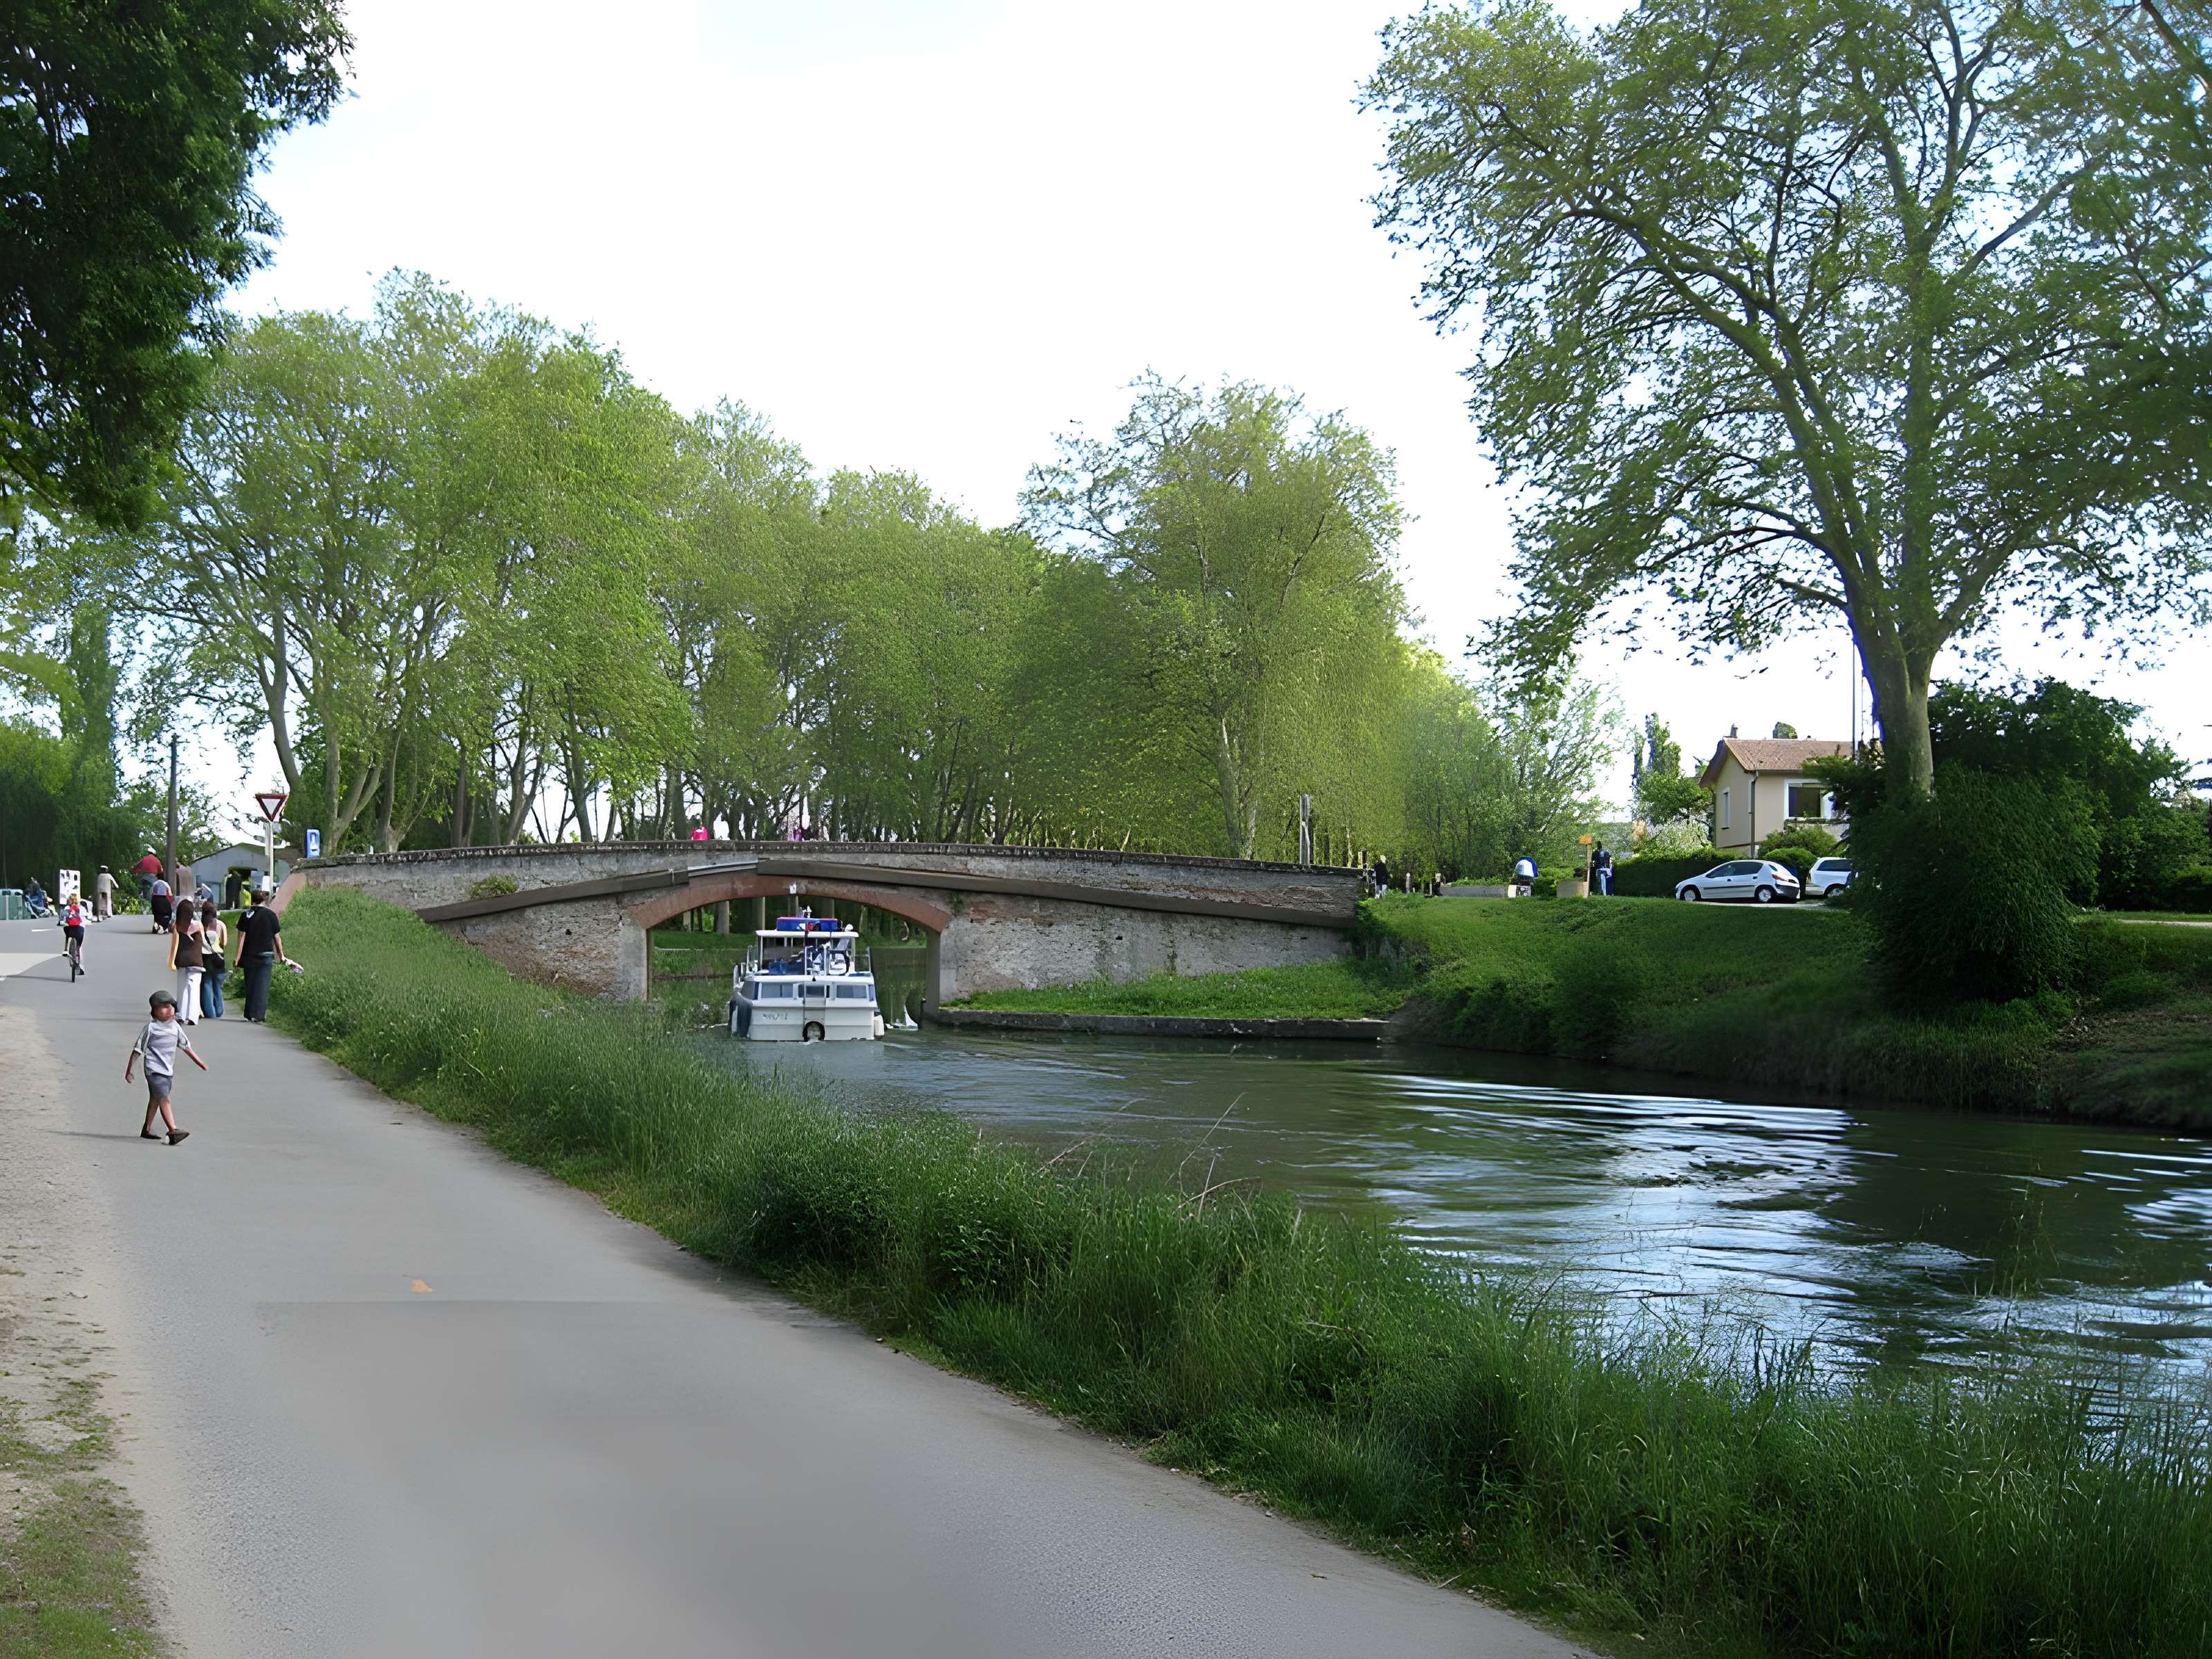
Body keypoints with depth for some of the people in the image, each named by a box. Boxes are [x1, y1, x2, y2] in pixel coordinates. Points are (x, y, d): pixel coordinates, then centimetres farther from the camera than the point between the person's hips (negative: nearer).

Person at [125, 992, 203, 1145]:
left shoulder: (175, 1027, 8)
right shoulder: (151, 1028, -9)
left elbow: (185, 1046, 20)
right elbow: (138, 1049, -4)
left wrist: (198, 1061, 21)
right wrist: (129, 1070, -2)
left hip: (168, 1071, 7)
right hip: (154, 1070, -7)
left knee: (155, 1099, 19)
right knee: (164, 1099, -18)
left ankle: (146, 1130, 33)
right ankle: (173, 1131, -28)